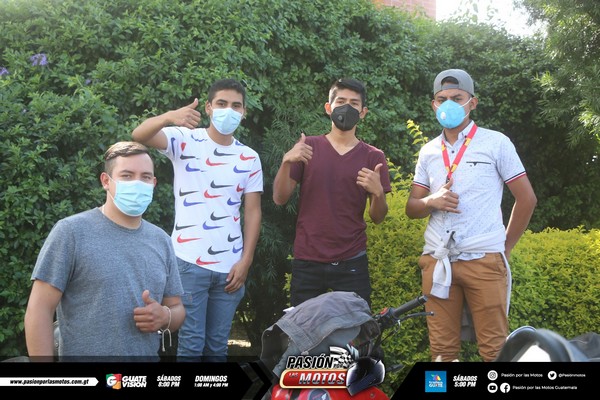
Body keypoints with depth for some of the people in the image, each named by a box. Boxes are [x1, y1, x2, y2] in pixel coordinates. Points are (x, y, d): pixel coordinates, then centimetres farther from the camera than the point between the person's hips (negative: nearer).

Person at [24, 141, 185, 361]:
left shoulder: (162, 241, 4)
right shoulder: (71, 231, -11)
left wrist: (166, 318, -12)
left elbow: (177, 308, 11)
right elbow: (39, 309, -12)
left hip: (148, 355, 5)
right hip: (83, 355, -4)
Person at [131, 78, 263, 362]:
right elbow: (139, 136, -19)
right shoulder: (185, 140, -2)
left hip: (230, 266, 4)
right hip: (190, 261, -3)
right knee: (191, 344, 0)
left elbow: (253, 212, 7)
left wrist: (245, 261, -2)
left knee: (217, 346, 12)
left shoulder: (249, 158, 8)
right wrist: (169, 117, -39)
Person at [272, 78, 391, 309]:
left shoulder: (373, 157, 5)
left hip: (351, 263, 0)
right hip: (307, 262, 0)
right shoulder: (307, 147, 5)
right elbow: (280, 199, 0)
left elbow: (377, 218, 4)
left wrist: (378, 192, -16)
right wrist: (286, 162, -16)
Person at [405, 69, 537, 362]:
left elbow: (527, 198, 4)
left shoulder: (496, 143, 2)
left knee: (494, 349, -2)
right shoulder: (428, 151, 13)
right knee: (442, 349, 6)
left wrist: (505, 248, 4)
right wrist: (431, 201, -8)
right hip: (437, 261, 4)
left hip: (484, 260, -3)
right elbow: (411, 208, 14)